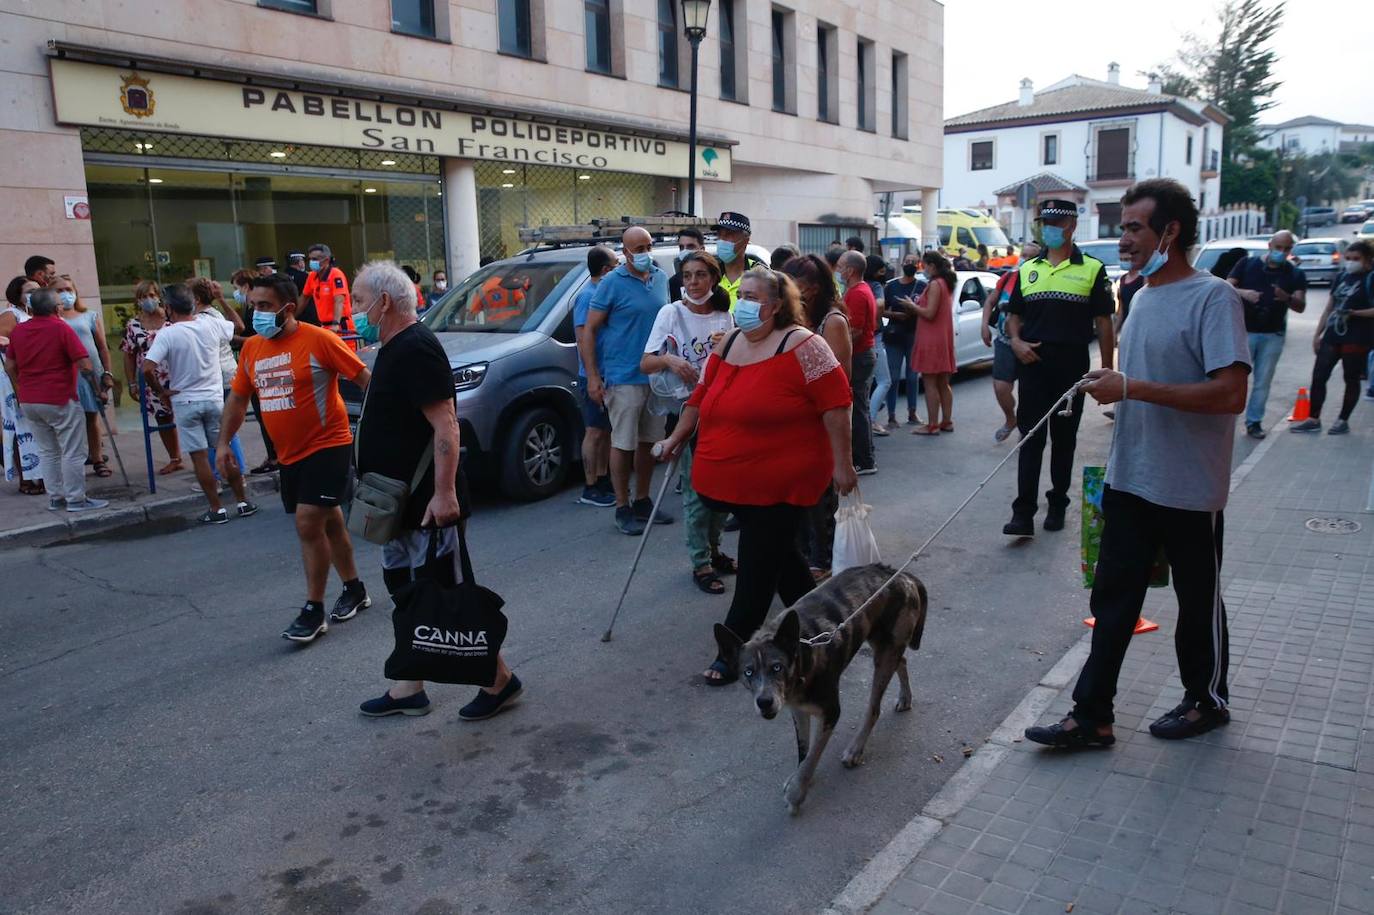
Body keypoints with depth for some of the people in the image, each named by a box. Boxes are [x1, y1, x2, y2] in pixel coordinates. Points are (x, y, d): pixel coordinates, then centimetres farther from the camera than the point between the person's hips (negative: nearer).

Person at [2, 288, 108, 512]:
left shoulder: (18, 331, 7)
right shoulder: (61, 328, -12)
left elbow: (9, 367, 11)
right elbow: (85, 366, -17)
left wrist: (23, 391, 22)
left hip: (28, 402, 6)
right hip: (60, 401, -6)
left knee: (47, 451, 15)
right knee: (73, 452, 1)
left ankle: (55, 498, 18)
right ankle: (76, 499, 3)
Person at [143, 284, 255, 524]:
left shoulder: (166, 335, -13)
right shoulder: (211, 324, -3)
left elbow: (147, 369, -22)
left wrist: (161, 391, -6)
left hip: (185, 402, -3)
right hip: (214, 399, 3)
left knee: (200, 457, 4)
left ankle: (217, 509, 7)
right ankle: (243, 502, 18)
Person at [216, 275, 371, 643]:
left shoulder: (317, 340, -14)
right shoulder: (251, 348, 6)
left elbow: (363, 378, -12)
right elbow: (237, 398, 15)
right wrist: (223, 442, 8)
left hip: (327, 446, -7)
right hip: (289, 454, 7)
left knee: (308, 524, -11)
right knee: (328, 523, 17)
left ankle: (313, 610, 0)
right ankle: (354, 589, 33)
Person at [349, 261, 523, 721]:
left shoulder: (415, 349, -18)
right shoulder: (393, 347, 14)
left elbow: (445, 425, -25)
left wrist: (443, 493, -29)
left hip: (426, 505, -10)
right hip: (400, 502, 10)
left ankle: (499, 679, 12)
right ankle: (409, 689, 28)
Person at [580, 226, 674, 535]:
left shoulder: (661, 278, 9)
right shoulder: (612, 283, -8)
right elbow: (589, 330, -7)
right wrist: (593, 377, -14)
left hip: (655, 375, 6)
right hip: (623, 378, -6)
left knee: (648, 441, 12)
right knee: (623, 443, 0)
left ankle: (642, 501, 25)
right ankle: (623, 509, 9)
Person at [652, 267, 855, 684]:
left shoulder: (801, 345, -13)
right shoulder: (727, 346, 10)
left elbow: (835, 405, -14)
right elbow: (702, 396, 20)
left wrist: (842, 463, -15)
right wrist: (677, 437, 16)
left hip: (780, 481, -7)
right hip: (732, 479, 8)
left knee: (757, 567, 0)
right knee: (777, 553, 20)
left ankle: (732, 650, 10)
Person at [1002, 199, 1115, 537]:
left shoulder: (1092, 269, 2)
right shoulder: (1028, 269, 12)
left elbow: (1103, 322, 1)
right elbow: (1014, 314, 17)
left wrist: (1106, 368, -3)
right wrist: (1016, 341, -4)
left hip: (1072, 366, -2)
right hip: (1033, 363, 2)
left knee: (1064, 439, 9)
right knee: (1030, 439, -3)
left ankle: (1057, 505, 21)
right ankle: (1023, 513, -6)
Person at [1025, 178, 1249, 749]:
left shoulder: (1213, 298, -16)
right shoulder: (1142, 297, 11)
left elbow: (1231, 394, -26)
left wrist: (1131, 388, -26)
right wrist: (1109, 385, 6)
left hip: (1189, 489, -7)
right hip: (1130, 482, 8)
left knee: (1198, 600, 13)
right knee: (1112, 598, 9)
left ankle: (1207, 700, 34)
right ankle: (1092, 715, 17)